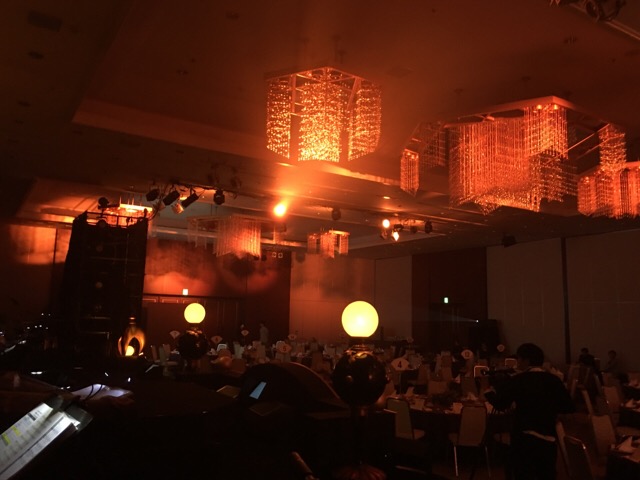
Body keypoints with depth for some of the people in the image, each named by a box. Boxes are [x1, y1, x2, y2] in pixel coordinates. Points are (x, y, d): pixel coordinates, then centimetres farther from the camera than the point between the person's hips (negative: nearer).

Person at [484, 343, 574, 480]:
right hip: (548, 439, 4)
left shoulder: (518, 380, -8)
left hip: (524, 439, -4)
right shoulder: (554, 380, 3)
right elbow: (568, 407, 8)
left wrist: (489, 392, 9)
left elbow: (500, 404, -9)